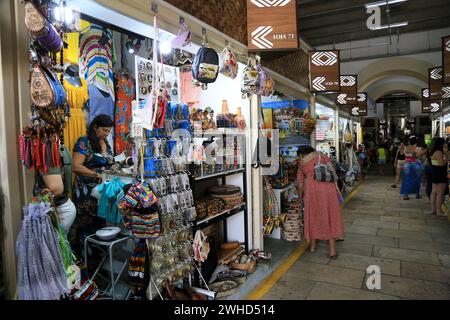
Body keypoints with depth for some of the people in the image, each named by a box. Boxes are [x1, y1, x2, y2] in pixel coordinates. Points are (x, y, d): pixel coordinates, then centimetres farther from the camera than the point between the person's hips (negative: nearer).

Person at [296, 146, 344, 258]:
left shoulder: (301, 163, 17)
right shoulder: (320, 155, 16)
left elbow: (300, 185, 15)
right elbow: (331, 170, 7)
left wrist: (300, 199, 28)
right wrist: (335, 188, 11)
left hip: (311, 188, 0)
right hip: (327, 187, 0)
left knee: (313, 216, 15)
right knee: (330, 216, 9)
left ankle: (313, 246, 28)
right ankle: (332, 250, 12)